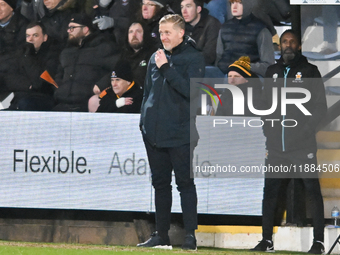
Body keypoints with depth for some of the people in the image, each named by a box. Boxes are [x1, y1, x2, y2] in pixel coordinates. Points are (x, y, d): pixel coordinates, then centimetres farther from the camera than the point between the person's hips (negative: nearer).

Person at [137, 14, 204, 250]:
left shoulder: (194, 58, -3)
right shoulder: (156, 58, 14)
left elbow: (190, 90, -17)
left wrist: (166, 68, -17)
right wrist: (144, 122, 15)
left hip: (180, 133, -6)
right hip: (154, 133, 6)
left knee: (185, 183, -5)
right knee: (160, 184, 10)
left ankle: (190, 235, -3)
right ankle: (161, 235, 15)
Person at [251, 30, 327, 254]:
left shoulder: (309, 71, 2)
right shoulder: (272, 72, 14)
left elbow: (321, 107, -1)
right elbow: (266, 105, 17)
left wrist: (306, 130, -11)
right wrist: (268, 131, 6)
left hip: (303, 146, -4)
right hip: (276, 146, 4)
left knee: (313, 191, -2)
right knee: (270, 191, 3)